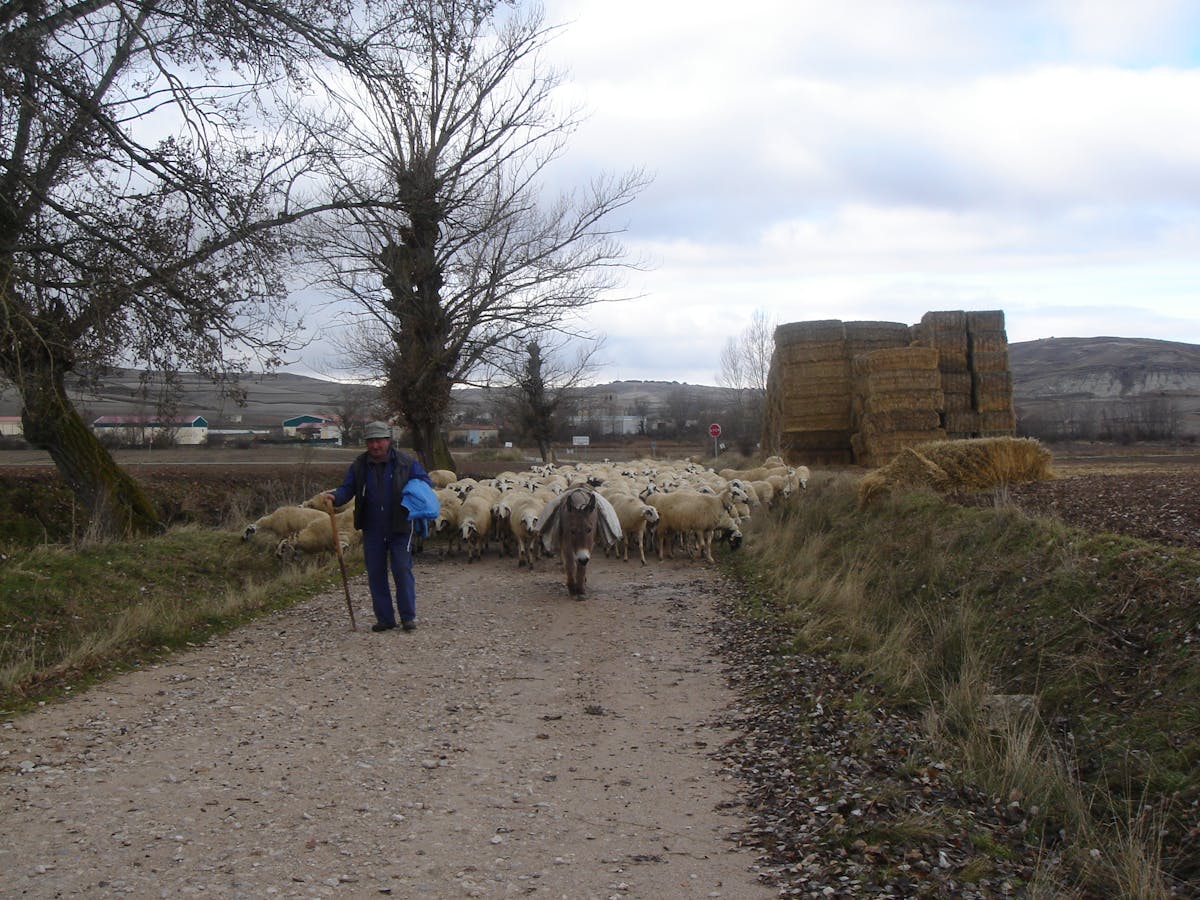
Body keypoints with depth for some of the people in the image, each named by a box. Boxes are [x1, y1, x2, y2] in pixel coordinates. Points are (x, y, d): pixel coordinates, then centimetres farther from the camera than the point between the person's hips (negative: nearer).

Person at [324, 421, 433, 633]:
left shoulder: (406, 463, -2)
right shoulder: (359, 465, 5)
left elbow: (425, 481, 5)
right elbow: (347, 488, 4)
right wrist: (334, 496, -18)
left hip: (399, 528, -3)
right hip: (372, 530, 3)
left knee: (402, 571, -5)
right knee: (376, 574, 5)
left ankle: (408, 617, 4)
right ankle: (384, 618, 14)